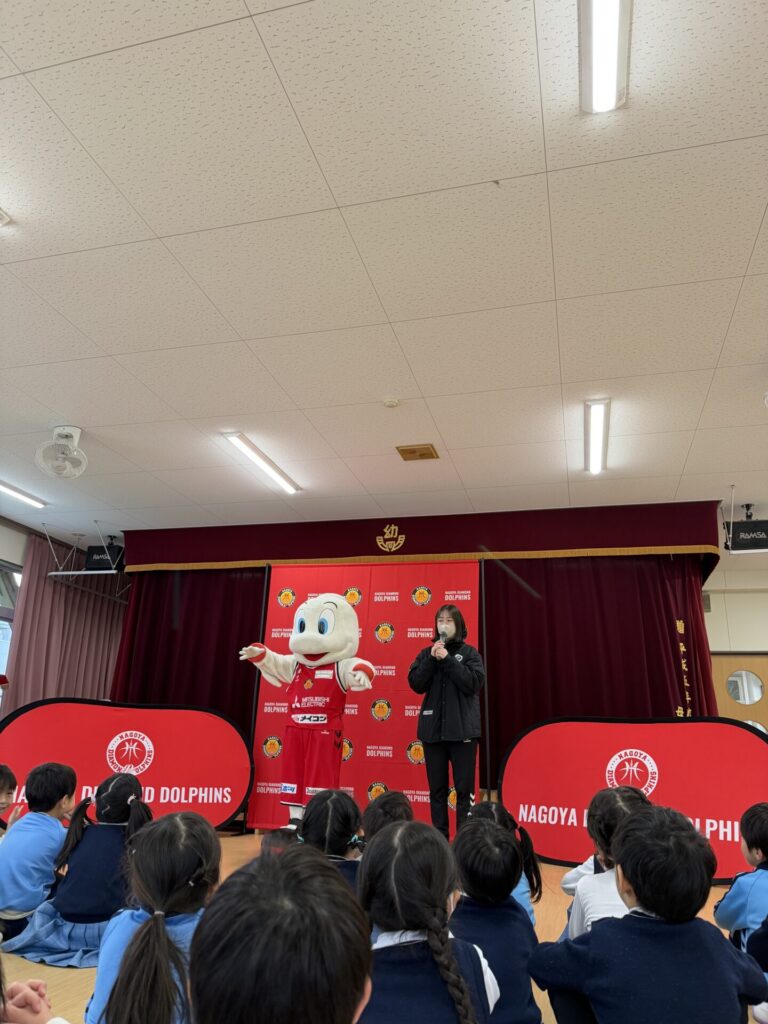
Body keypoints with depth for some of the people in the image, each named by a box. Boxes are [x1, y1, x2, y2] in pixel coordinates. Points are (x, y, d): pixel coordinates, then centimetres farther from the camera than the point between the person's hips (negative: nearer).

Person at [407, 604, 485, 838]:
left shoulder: (469, 653, 2)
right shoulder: (426, 653, 8)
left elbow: (474, 683, -12)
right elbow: (416, 684, -2)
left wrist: (447, 659, -15)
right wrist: (432, 659, -13)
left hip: (462, 730, -2)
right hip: (432, 729, 3)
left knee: (464, 789, 0)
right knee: (437, 789, 10)